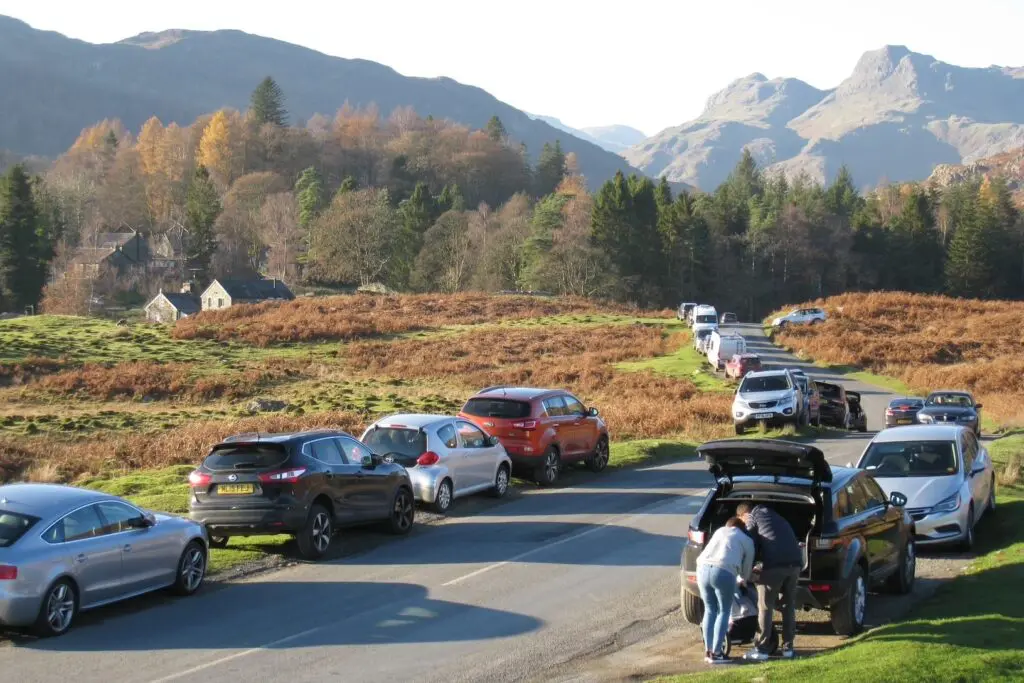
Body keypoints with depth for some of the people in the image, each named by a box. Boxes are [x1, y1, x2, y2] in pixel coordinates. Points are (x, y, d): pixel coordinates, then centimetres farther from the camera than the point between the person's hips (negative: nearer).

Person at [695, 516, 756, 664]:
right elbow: (746, 570, 25)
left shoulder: (719, 531, 32)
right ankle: (716, 653, 6)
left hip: (703, 568, 4)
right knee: (724, 612, 11)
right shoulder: (747, 541, 20)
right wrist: (743, 580, 48)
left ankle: (708, 651, 19)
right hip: (723, 572, -4)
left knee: (710, 610, 20)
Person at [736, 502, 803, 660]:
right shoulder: (775, 516, 32)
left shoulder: (752, 518, 11)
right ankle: (788, 647, 18)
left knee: (765, 607, 2)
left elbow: (751, 545, 5)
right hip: (795, 562, 6)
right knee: (789, 605, 17)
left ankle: (761, 649, 2)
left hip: (775, 564, -6)